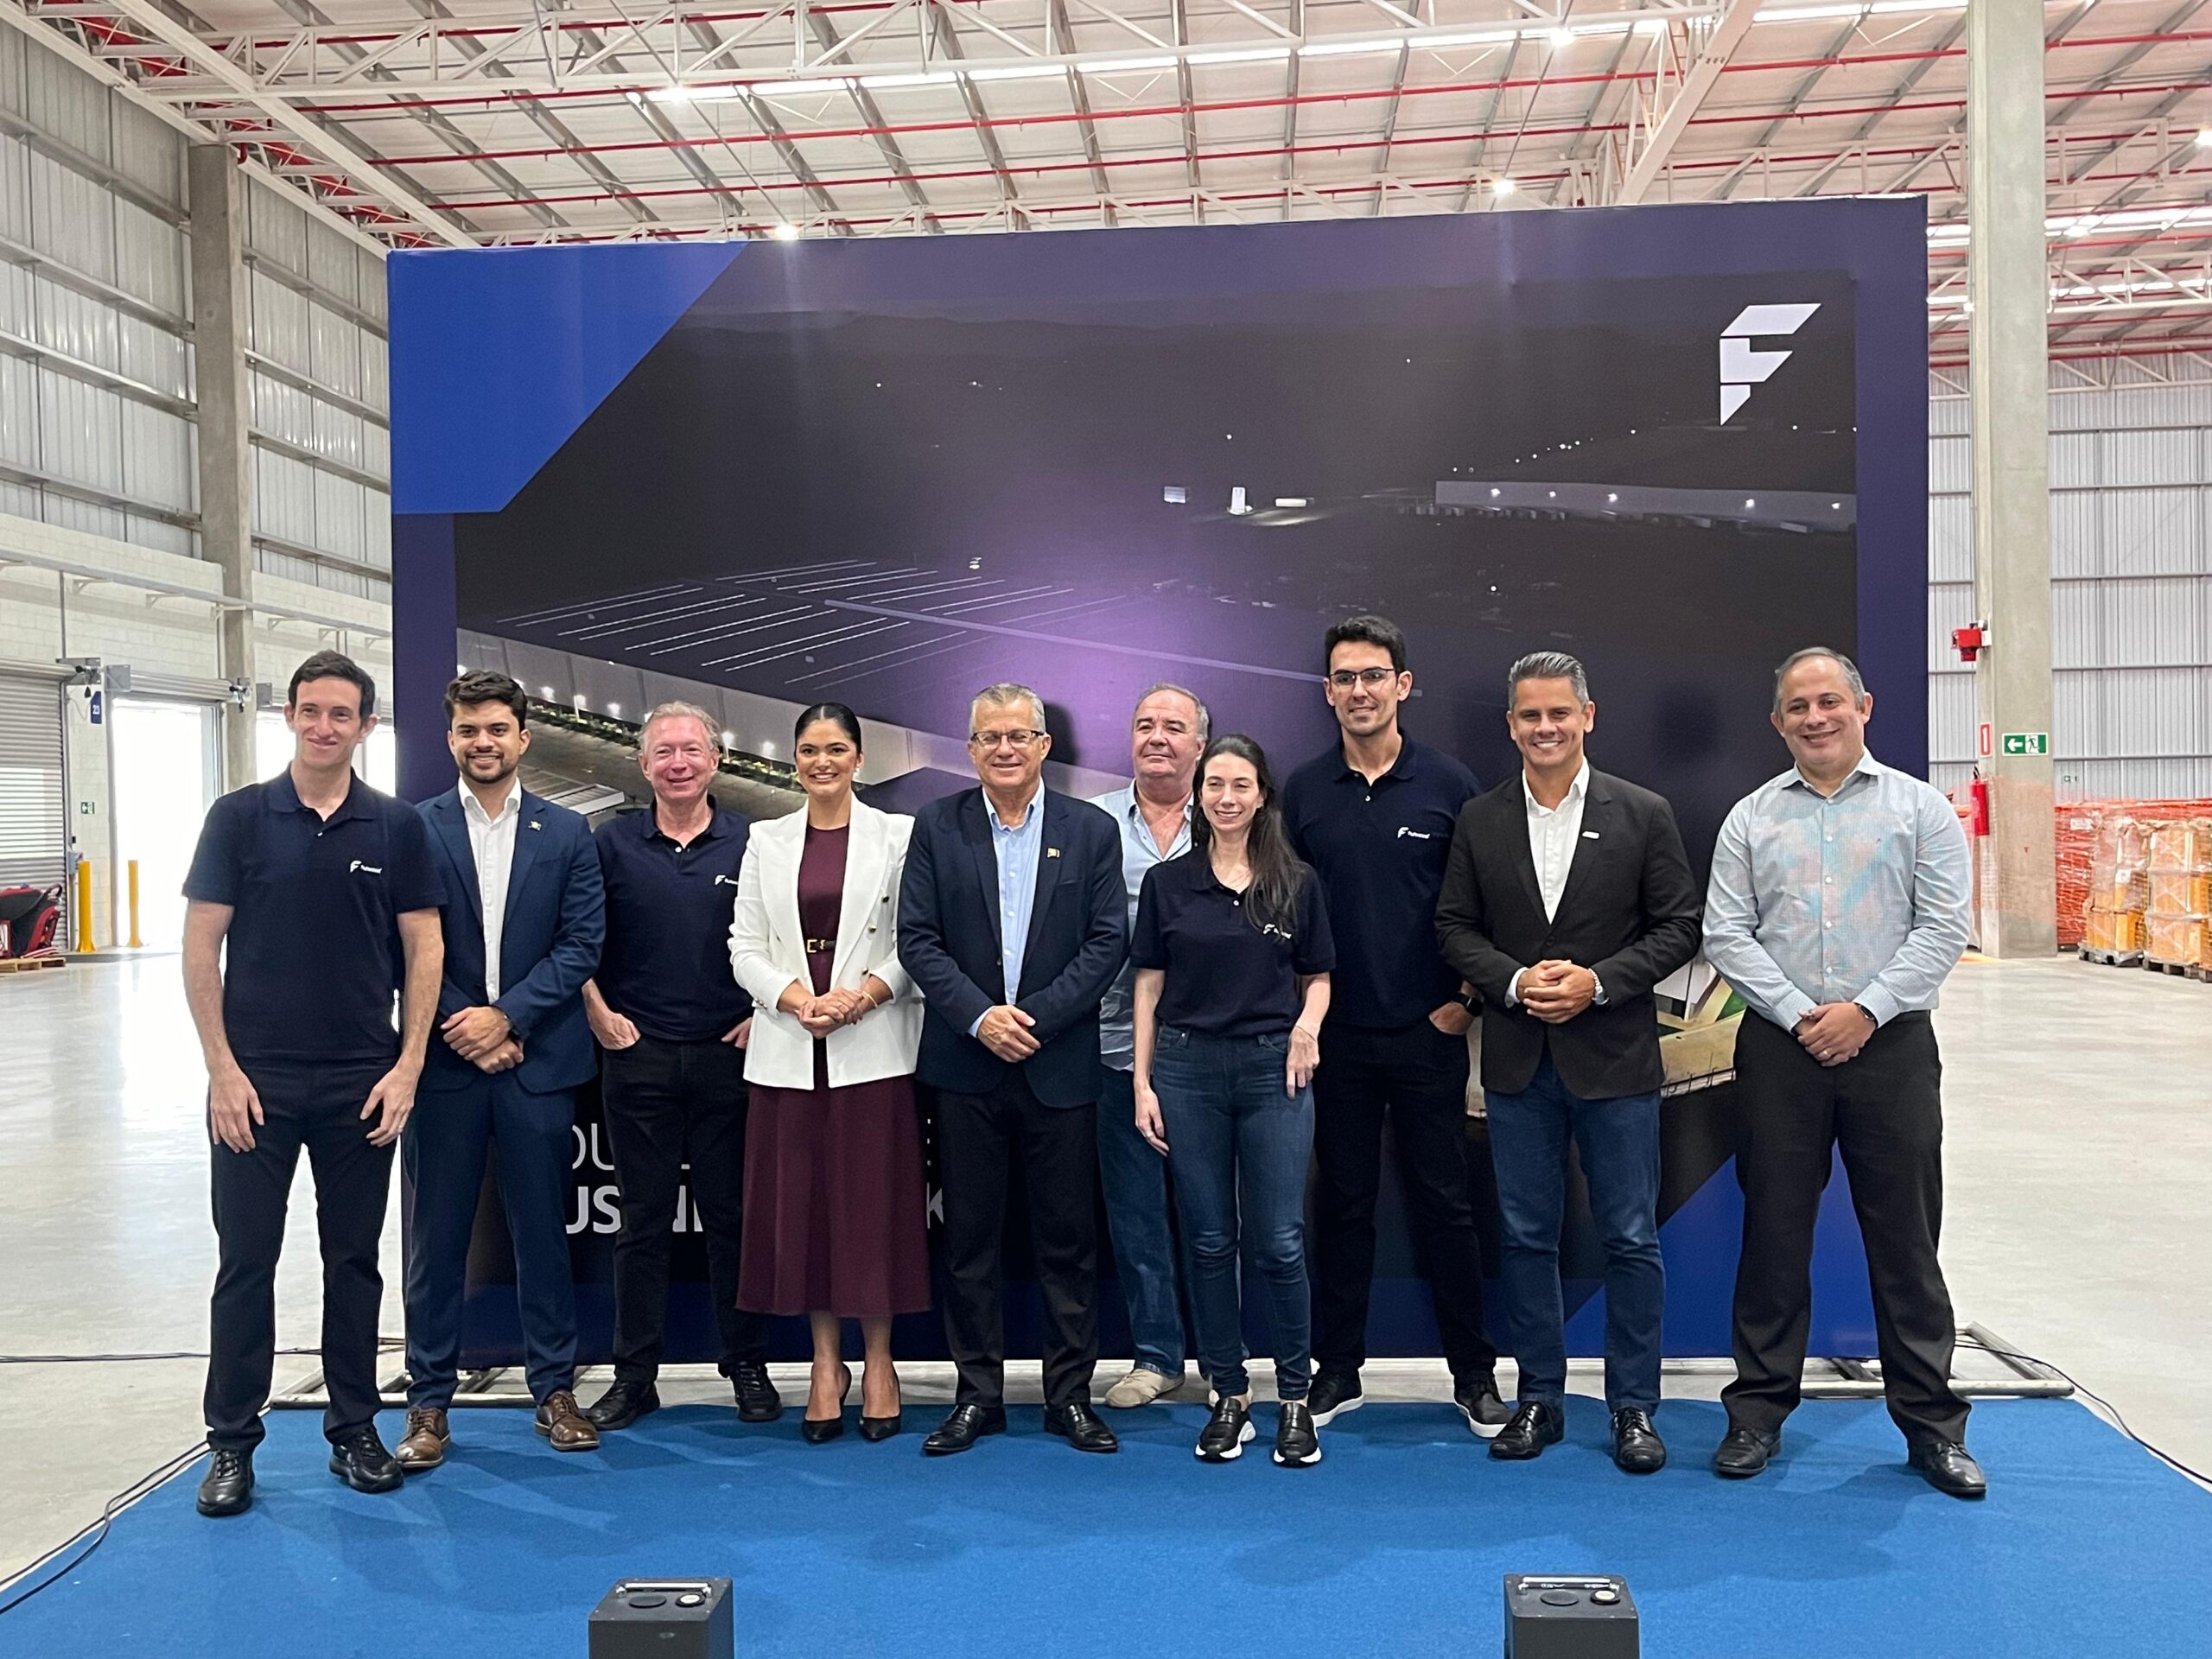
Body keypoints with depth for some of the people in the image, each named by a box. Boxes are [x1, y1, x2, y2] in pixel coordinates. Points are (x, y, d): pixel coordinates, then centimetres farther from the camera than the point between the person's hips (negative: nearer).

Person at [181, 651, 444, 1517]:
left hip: (363, 1083, 1)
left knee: (354, 1260, 10)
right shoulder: (239, 817, -1)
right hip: (256, 1080, -1)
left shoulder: (397, 827, 2)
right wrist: (222, 1069, -8)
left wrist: (408, 1066, -5)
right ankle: (232, 1441, 19)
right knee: (245, 1261, 6)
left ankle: (354, 1429, 23)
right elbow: (201, 948, -2)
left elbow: (423, 949, 2)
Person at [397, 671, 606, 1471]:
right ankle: (429, 1404, 18)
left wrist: (506, 1016, -11)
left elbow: (580, 945, -1)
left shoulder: (566, 833, 5)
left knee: (543, 1232, 8)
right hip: (444, 1063, 0)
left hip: (537, 1064, 1)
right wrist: (462, 1028, -10)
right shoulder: (415, 829, 3)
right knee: (435, 1238, 7)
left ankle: (555, 1389, 20)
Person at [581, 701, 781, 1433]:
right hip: (638, 1056, 0)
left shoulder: (751, 843, 3)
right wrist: (600, 1014, -1)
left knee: (733, 1216, 7)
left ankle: (748, 1366, 20)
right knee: (644, 1221, 7)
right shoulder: (613, 843, 3)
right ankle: (635, 1374, 17)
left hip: (729, 1056, 0)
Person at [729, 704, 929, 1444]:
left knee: (873, 1202, 1)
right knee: (801, 1205, 5)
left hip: (873, 1048, -2)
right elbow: (745, 945, 6)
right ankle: (826, 1364, 18)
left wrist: (862, 994, -15)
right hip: (789, 1051, 3)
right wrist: (797, 999, -10)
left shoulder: (898, 835, 3)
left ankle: (878, 1364, 15)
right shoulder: (766, 842, 11)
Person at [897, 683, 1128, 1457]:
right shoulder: (936, 826, 3)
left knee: (1069, 1238, 6)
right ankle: (977, 1394, 20)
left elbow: (1108, 941, -3)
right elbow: (916, 938, -2)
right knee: (970, 1236, 8)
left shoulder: (1091, 830, 2)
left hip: (1061, 1066, 0)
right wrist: (979, 1016, -14)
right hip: (966, 1068, 1)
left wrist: (1035, 1017, -12)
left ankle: (1070, 1394, 19)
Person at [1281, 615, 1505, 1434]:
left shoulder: (1447, 782, -2)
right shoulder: (1304, 789, 4)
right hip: (1337, 1034, 2)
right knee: (1342, 1201, 10)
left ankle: (1473, 1372, 20)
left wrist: (1466, 997, -3)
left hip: (1428, 1030, -2)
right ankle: (1337, 1368, 23)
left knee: (1444, 1202, 5)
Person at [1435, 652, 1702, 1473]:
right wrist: (1514, 981, -11)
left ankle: (1634, 1406, 18)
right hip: (1518, 1061, 2)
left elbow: (1679, 927, -1)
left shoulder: (1643, 814, 0)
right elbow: (1455, 927, 5)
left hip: (1616, 1058, -2)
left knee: (1631, 1239, 5)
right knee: (1526, 1236, 10)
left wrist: (1598, 981, -14)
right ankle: (1539, 1398, 23)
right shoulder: (1479, 820, 5)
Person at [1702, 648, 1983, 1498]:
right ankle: (1758, 1412, 17)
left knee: (1905, 1239, 6)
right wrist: (1800, 1015, -9)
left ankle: (1932, 1423, 18)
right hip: (1781, 1047, 1)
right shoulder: (1751, 818, 8)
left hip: (1891, 1045, -1)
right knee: (1773, 1235, 6)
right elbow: (1726, 934, 1)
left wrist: (1866, 1010, -13)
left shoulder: (1919, 808, 5)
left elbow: (1943, 928, -3)